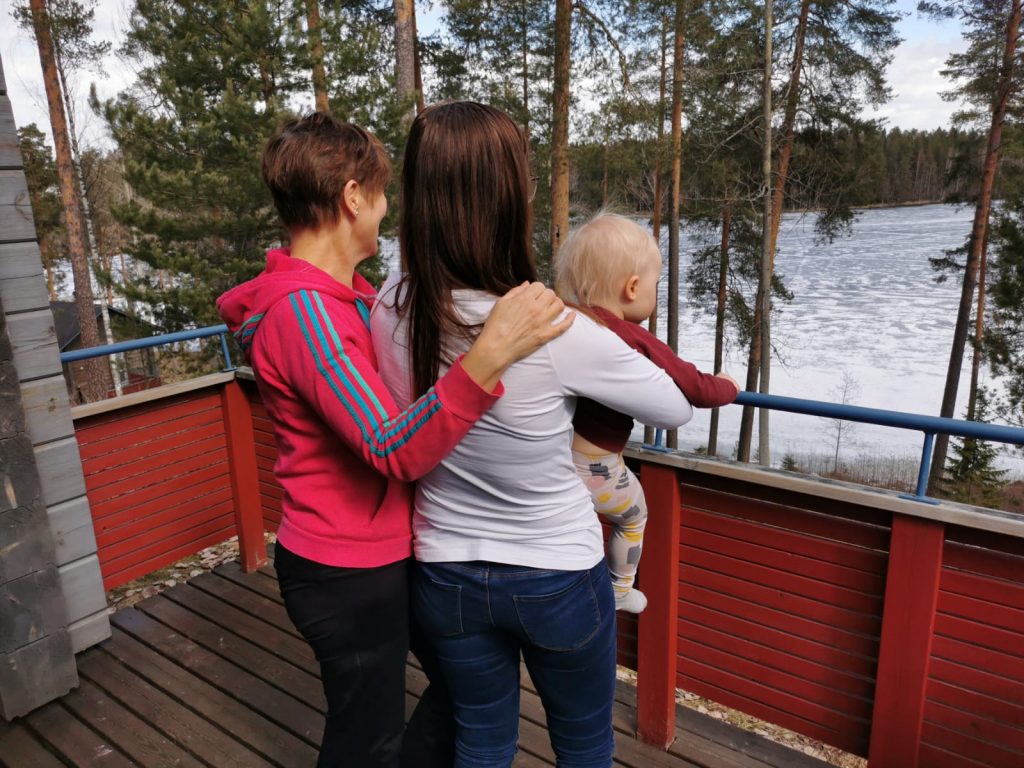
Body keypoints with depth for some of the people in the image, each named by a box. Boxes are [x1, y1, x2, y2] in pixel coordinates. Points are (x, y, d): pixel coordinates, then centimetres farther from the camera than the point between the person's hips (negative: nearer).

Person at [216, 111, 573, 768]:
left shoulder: (346, 293, 6)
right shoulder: (301, 308, -26)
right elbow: (396, 451, -32)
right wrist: (490, 355, -42)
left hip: (380, 551, 9)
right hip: (348, 571, -9)